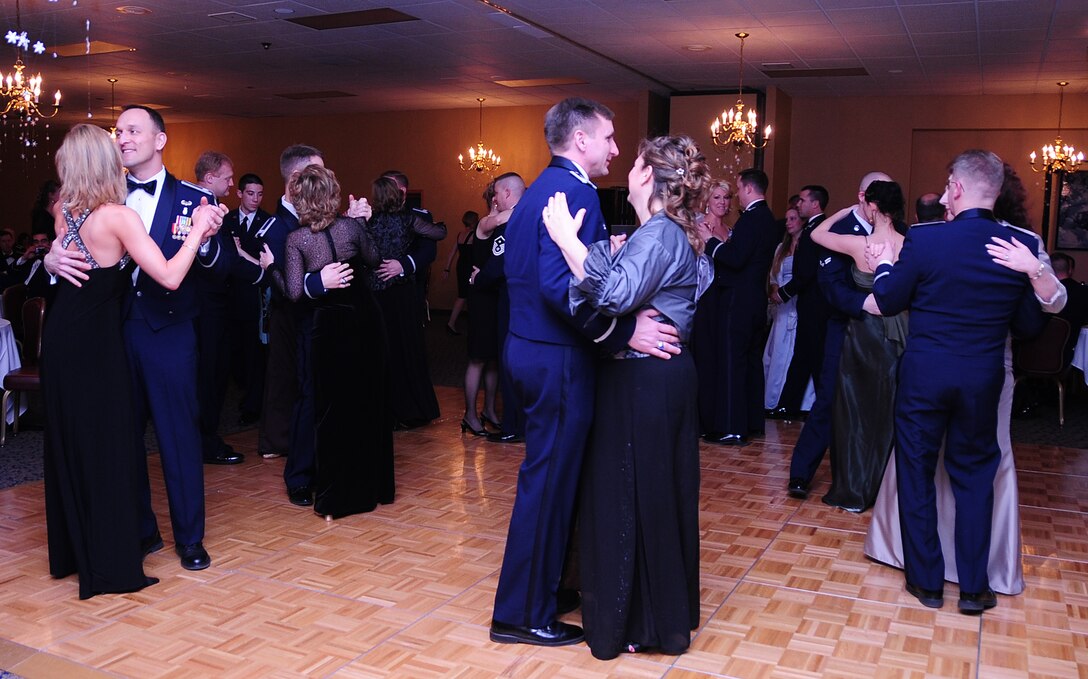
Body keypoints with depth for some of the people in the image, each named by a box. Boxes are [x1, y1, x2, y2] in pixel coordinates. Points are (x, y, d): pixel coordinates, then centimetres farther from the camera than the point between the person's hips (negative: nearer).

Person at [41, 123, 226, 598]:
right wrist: (198, 228, -14)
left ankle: (72, 552, 32)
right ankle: (111, 565, 11)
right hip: (96, 344, -7)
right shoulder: (118, 216, -17)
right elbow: (170, 276, -24)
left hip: (60, 341, 7)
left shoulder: (64, 212, 2)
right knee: (106, 448, 3)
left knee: (68, 445, 18)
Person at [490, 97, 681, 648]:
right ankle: (524, 614, 14)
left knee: (548, 475, 21)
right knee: (548, 480, 1)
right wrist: (624, 331, -24)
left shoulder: (538, 190, 14)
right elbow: (562, 286, -28)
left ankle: (542, 584, 36)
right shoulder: (575, 192, -17)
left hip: (530, 348, 10)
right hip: (557, 359, -10)